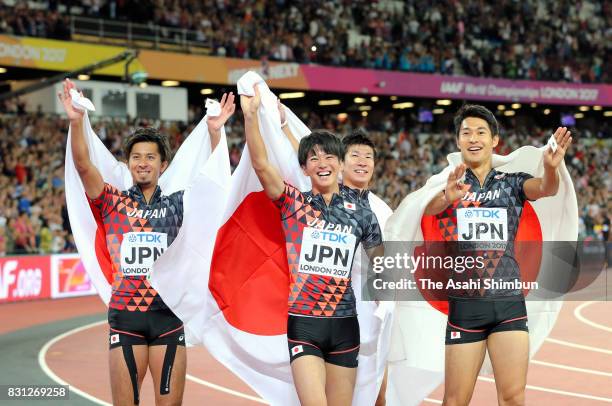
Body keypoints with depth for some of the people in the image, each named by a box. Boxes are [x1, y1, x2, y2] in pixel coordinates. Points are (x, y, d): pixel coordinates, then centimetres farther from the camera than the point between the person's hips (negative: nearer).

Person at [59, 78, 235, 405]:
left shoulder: (176, 204, 9)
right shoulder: (113, 203, 5)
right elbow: (83, 166, -8)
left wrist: (214, 131, -12)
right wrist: (76, 121, -21)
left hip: (168, 314, 1)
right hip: (124, 314, -1)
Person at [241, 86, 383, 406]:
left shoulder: (359, 210, 6)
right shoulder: (293, 204, 1)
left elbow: (380, 260, 17)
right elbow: (260, 164, -13)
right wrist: (251, 115, -24)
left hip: (344, 323, 3)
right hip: (303, 322, -2)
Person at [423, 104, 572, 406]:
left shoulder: (512, 183, 8)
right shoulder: (447, 186, 6)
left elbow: (546, 189, -14)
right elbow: (428, 209, -16)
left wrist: (551, 167, -38)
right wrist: (448, 197, -40)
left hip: (509, 302, 1)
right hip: (464, 305, -1)